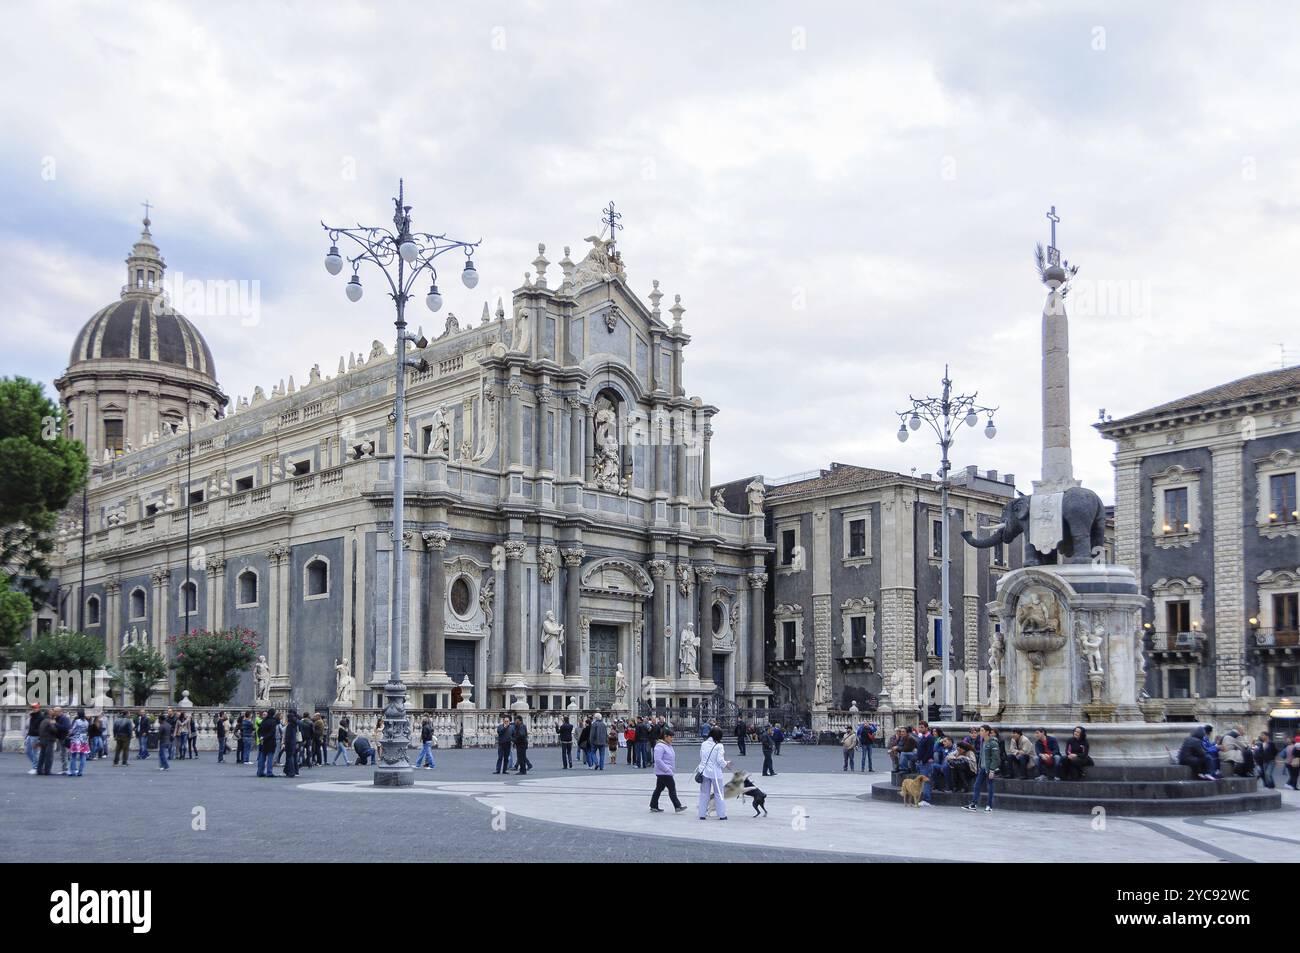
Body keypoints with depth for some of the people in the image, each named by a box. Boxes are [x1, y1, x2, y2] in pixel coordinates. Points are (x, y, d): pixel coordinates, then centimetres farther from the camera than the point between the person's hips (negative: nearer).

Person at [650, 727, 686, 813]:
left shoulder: (668, 745, 15)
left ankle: (654, 806, 18)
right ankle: (677, 806, -5)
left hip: (667, 772, 10)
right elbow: (658, 760, -23)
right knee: (672, 788, -8)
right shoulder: (660, 746, -17)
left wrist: (672, 769, 17)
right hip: (663, 772, -10)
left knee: (659, 789, 13)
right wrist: (667, 769, -22)